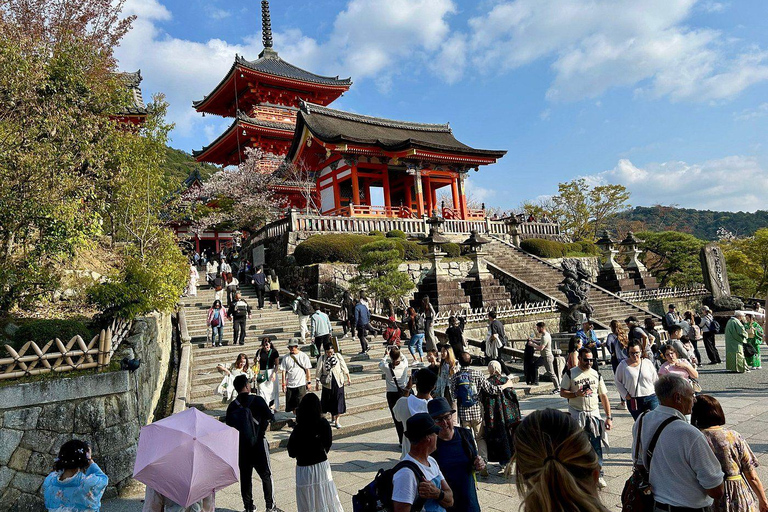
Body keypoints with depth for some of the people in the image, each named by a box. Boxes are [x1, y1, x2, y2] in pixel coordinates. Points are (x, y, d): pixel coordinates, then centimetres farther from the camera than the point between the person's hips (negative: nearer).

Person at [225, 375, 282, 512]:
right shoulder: (257, 400, -11)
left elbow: (228, 424, 0)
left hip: (240, 446, 3)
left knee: (245, 477, 15)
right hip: (258, 443, -3)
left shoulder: (232, 406, -1)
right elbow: (270, 418, -12)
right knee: (266, 475, 9)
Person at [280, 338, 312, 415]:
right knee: (291, 406, 8)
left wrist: (309, 382, 0)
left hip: (301, 384, -2)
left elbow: (307, 370, 3)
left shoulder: (303, 356, 0)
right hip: (289, 385, 2)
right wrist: (283, 384, -3)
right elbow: (283, 371, 3)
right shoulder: (285, 357, 3)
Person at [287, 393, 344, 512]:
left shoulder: (298, 429, -20)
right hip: (322, 465, 3)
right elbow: (328, 444, 2)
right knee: (328, 500, 19)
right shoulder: (324, 423, -11)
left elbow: (292, 453, -10)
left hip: (305, 469, -3)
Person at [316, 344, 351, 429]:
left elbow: (344, 367, 4)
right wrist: (318, 381, -1)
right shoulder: (322, 358, -3)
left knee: (338, 400, 0)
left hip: (338, 382, 0)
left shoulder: (338, 356, 0)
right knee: (329, 401, 9)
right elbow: (319, 371, 1)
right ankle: (332, 416, 31)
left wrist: (348, 378, 6)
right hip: (327, 383, 0)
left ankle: (337, 420, 10)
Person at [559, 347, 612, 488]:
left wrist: (609, 417, 4)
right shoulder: (570, 374, -3)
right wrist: (577, 394, -19)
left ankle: (598, 474, 12)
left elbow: (604, 396, 8)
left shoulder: (596, 374, 5)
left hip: (594, 413, 2)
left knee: (597, 444, 0)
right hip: (576, 414, -2)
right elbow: (562, 392, -1)